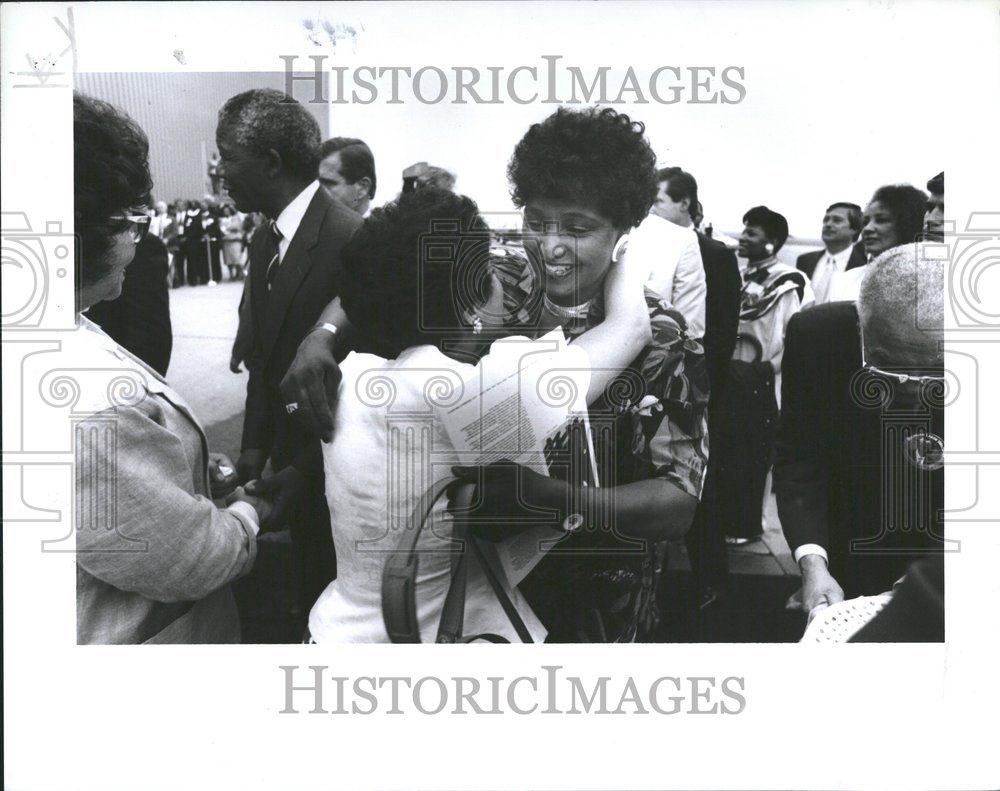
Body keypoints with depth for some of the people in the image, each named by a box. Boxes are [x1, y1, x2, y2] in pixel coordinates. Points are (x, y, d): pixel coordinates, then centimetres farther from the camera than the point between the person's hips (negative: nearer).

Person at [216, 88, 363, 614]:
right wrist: (255, 447, 5)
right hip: (290, 457, 7)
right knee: (309, 591, 19)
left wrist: (306, 470, -20)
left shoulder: (350, 238, -20)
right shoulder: (265, 240, 8)